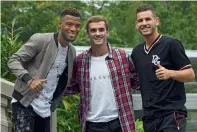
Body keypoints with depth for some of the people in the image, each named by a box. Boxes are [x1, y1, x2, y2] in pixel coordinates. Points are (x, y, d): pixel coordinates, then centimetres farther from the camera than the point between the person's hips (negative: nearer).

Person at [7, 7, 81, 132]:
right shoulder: (40, 40, -11)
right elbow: (13, 60, -11)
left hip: (45, 109, 6)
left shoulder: (72, 52, 9)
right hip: (25, 104, -6)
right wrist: (29, 79, -25)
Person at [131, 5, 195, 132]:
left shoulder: (171, 44, -6)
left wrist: (169, 73, -26)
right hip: (149, 116, 6)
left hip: (172, 114, -6)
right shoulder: (137, 52, 13)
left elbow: (191, 75, -9)